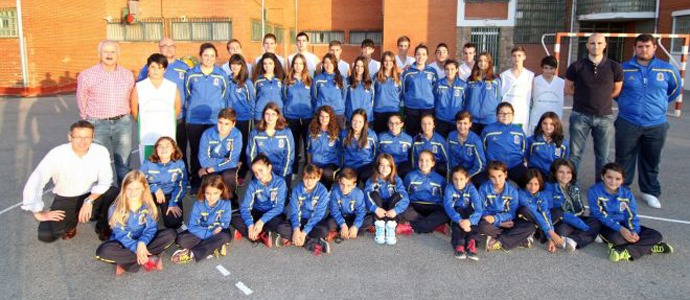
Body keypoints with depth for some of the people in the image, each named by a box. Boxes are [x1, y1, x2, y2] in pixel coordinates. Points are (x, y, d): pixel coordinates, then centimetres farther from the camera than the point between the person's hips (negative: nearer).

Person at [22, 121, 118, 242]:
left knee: (116, 194, -30)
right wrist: (39, 213, -20)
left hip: (91, 196, 1)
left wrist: (89, 201, -28)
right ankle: (71, 222, 14)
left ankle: (103, 225, 0)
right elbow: (33, 183, -21)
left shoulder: (101, 151, -19)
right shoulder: (57, 154, -22)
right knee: (46, 235, -23)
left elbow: (105, 181, -14)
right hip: (65, 199, 0)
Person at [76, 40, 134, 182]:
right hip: (98, 124, -2)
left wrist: (123, 116, 14)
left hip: (122, 122, 2)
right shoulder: (87, 75, -4)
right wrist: (89, 121, 13)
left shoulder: (127, 74, 4)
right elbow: (82, 101, 7)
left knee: (123, 162, 8)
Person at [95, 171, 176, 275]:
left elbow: (151, 228, -12)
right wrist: (136, 248, -32)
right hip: (124, 244, -1)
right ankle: (148, 260, -26)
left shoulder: (148, 205, -8)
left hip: (143, 241, 1)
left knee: (171, 233, -21)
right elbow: (120, 234, -16)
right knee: (103, 251, -32)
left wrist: (142, 243, -34)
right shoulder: (116, 208, -13)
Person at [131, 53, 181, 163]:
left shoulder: (172, 87, 4)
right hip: (147, 137, 0)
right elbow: (134, 109, 10)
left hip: (167, 137, 1)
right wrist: (142, 123, 14)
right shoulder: (139, 87, 3)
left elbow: (177, 108, 13)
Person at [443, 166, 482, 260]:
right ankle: (459, 245, -46)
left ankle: (471, 242, -45)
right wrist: (459, 220, -47)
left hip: (468, 212, 1)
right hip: (455, 213, -1)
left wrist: (470, 221, -47)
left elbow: (478, 208, -26)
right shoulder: (449, 188, -15)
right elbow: (448, 206, -29)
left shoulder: (471, 188, -14)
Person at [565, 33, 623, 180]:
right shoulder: (576, 66, -3)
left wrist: (601, 97, 8)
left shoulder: (614, 67, 0)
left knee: (604, 156, 8)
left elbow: (617, 91, 12)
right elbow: (567, 90, 8)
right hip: (580, 116, -1)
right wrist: (583, 95, 8)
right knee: (575, 153, 3)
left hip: (605, 117, 1)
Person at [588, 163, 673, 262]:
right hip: (605, 226, -5)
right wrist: (620, 229, -28)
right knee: (615, 237, -40)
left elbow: (631, 216, 0)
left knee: (656, 236, -11)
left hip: (623, 224, 6)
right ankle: (649, 246, -18)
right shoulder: (594, 192, -11)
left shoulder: (627, 194, 4)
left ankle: (626, 252, -26)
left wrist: (634, 231, -22)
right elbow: (599, 215, -18)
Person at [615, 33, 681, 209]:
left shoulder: (667, 70, 0)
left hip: (656, 125, 2)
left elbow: (676, 89, 18)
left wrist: (660, 103, 16)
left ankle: (650, 192, 26)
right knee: (624, 160, 5)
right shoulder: (623, 69, -4)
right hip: (628, 123, -1)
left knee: (652, 161, 12)